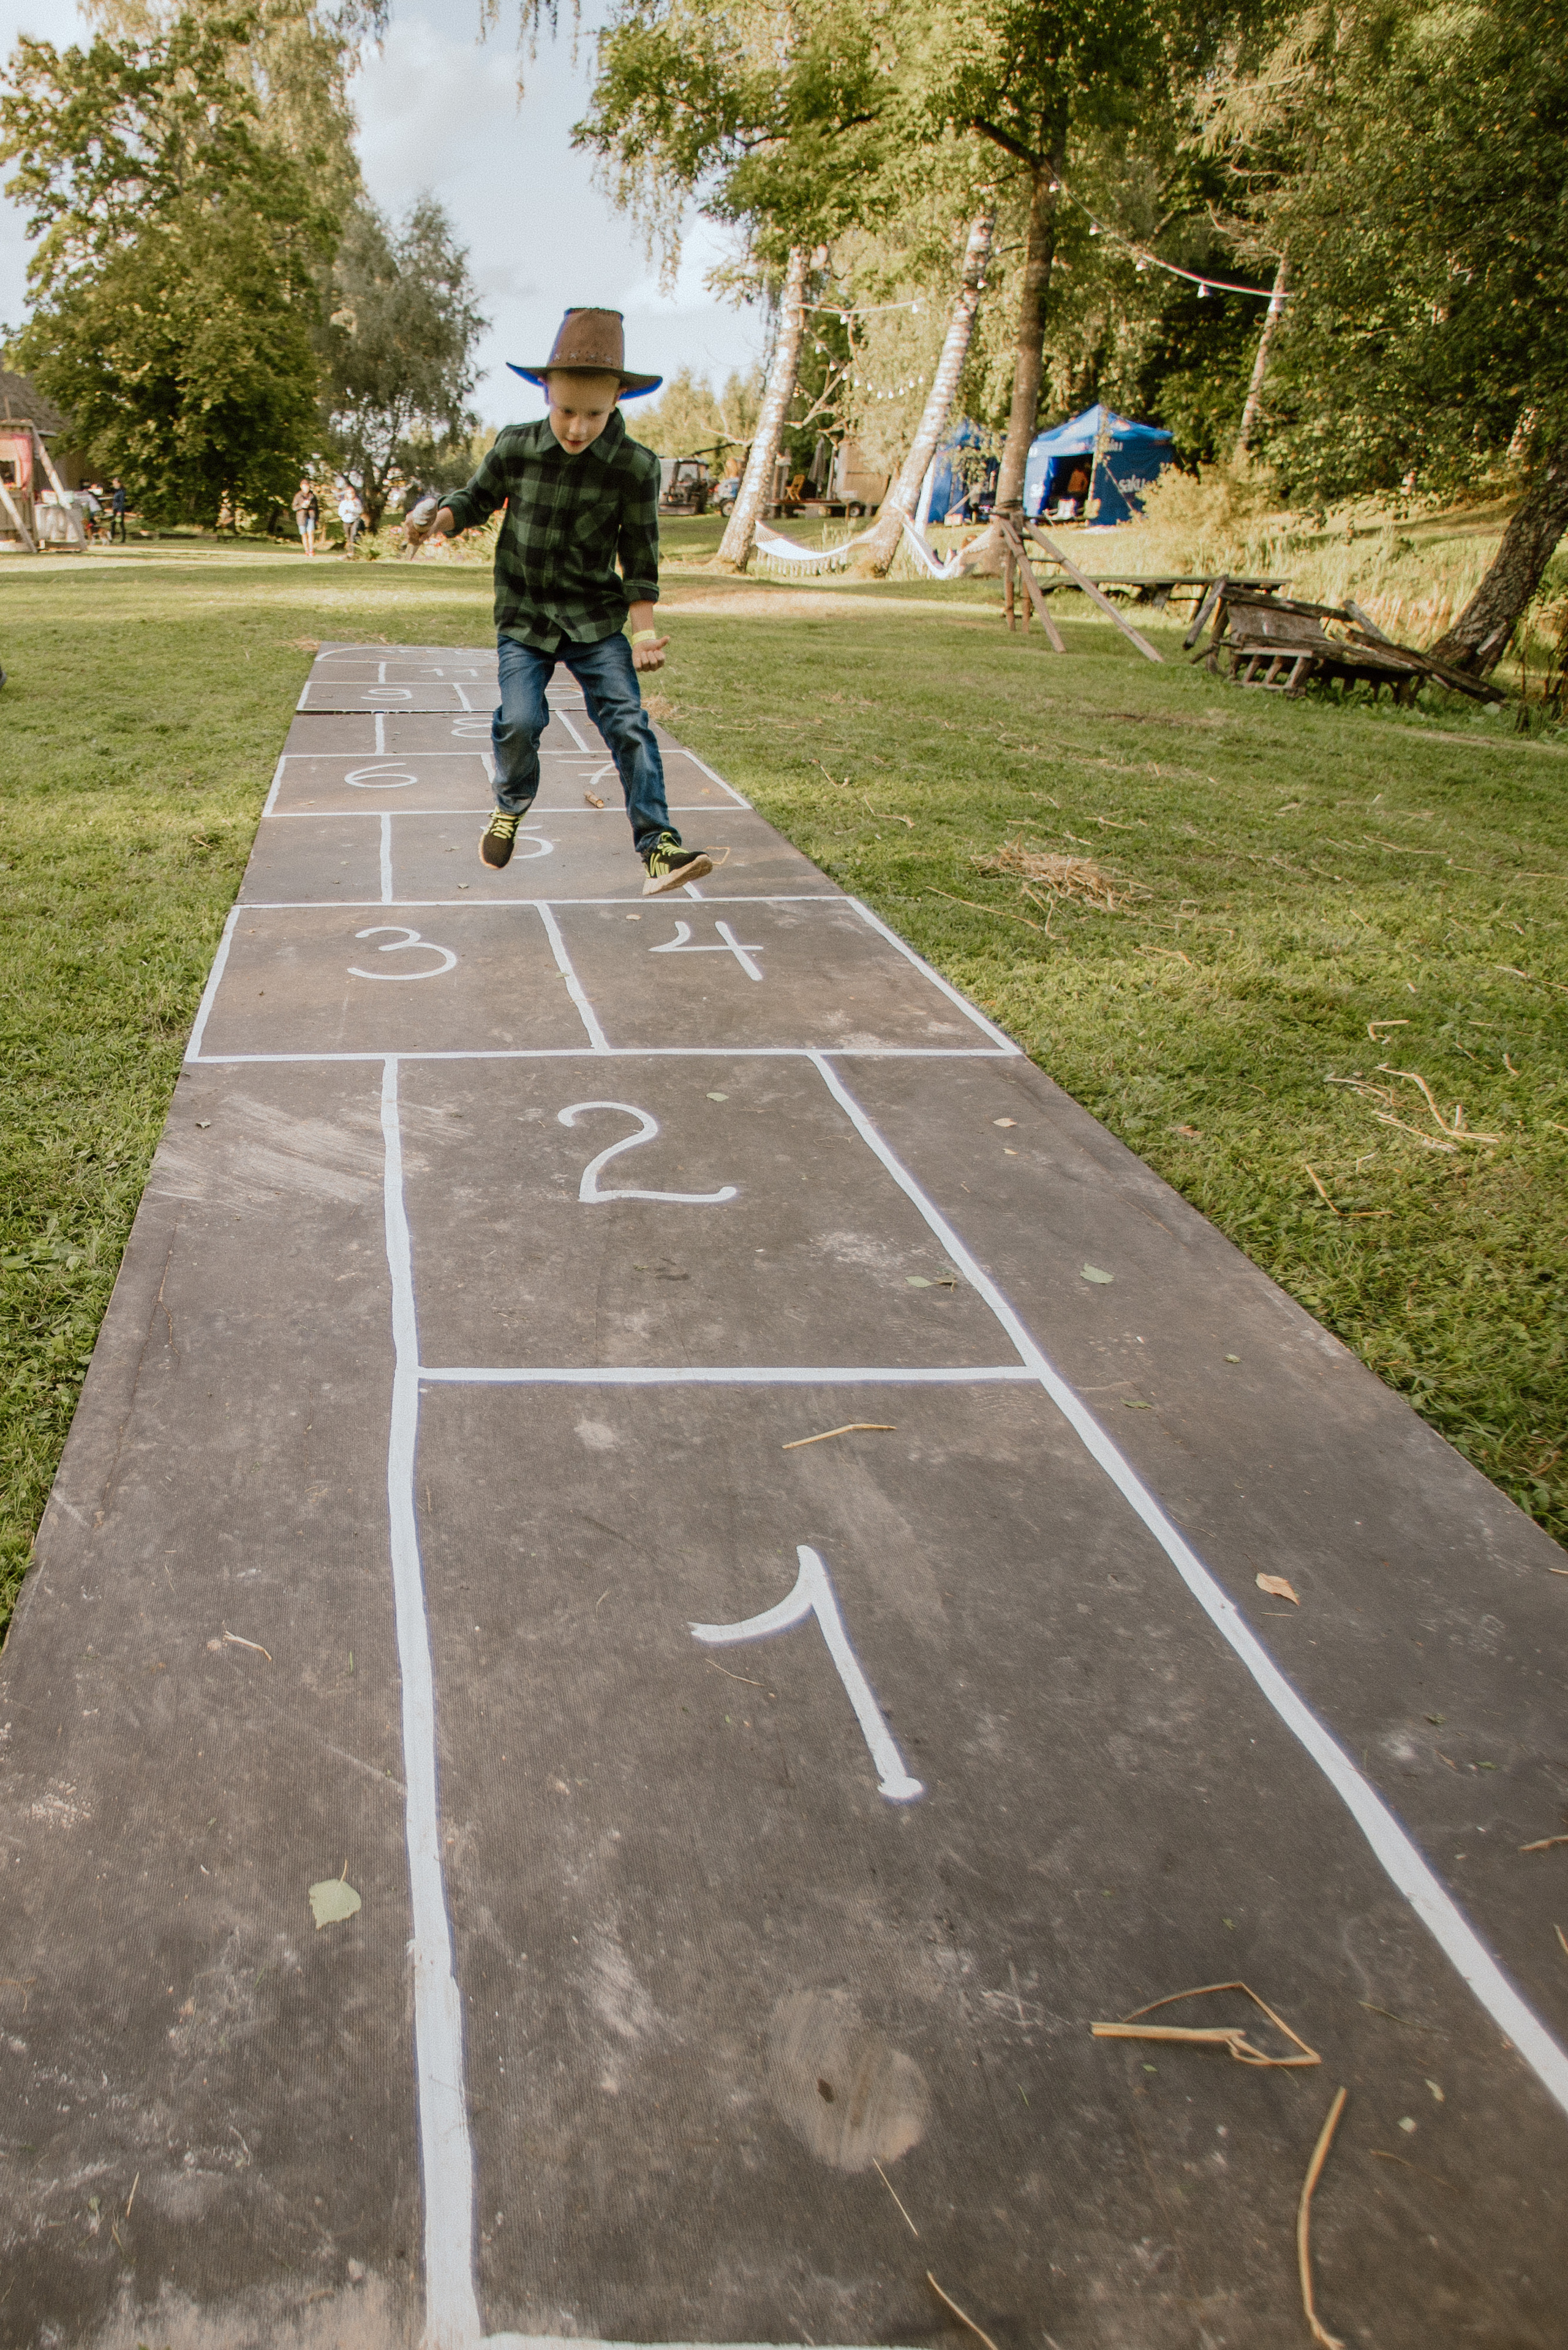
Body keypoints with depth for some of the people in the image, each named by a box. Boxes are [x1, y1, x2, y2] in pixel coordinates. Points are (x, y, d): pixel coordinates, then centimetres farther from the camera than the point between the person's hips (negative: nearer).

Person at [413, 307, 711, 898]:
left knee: (627, 722, -13)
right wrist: (443, 517, -10)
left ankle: (659, 848, -12)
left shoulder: (635, 466, -9)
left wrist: (644, 630, -7)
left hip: (595, 621, 0)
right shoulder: (515, 448, -6)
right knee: (520, 719, -16)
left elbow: (640, 558, -2)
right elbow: (478, 498, 11)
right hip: (523, 618, 1)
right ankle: (511, 806, 16)